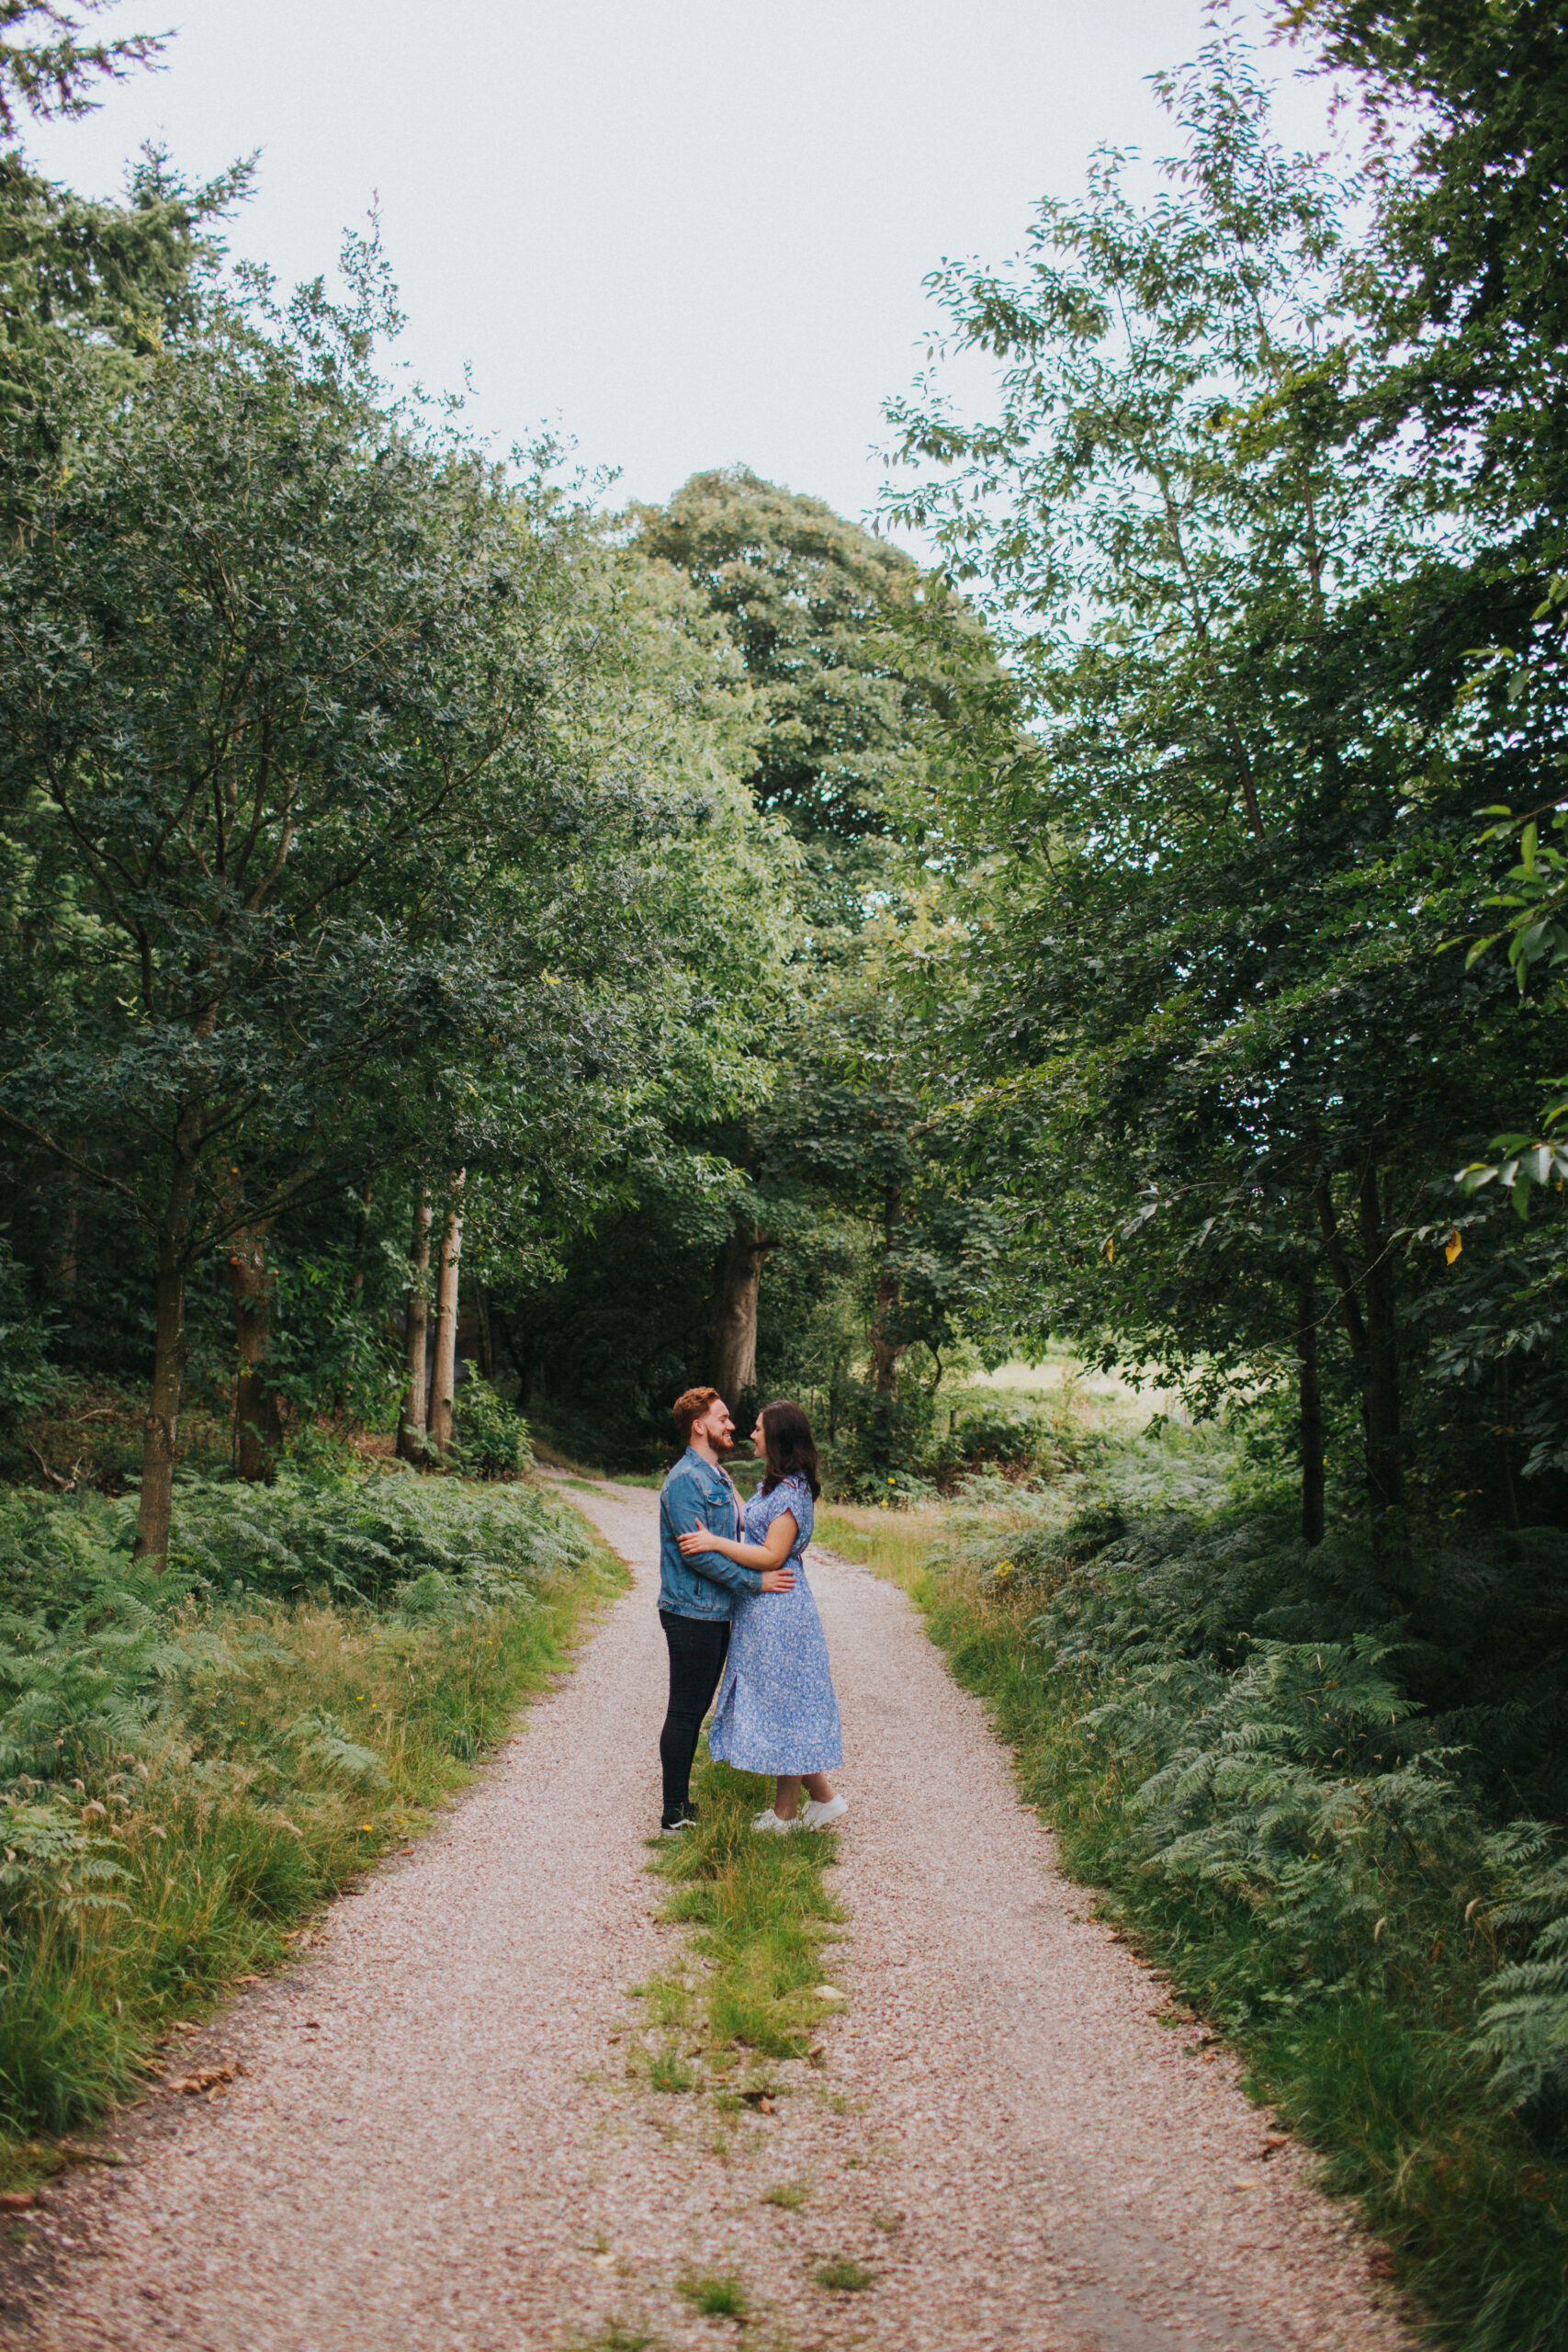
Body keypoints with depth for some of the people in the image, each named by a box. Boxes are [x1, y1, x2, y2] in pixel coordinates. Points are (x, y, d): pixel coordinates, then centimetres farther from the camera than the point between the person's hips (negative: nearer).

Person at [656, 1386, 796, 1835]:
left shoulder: (719, 1477, 16)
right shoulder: (686, 1479, -15)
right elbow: (696, 1552, -22)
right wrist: (755, 1582, -18)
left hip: (715, 1612, 9)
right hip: (691, 1612, -9)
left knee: (696, 1710, 14)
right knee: (685, 1713, -2)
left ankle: (682, 1804, 23)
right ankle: (675, 1815, 5)